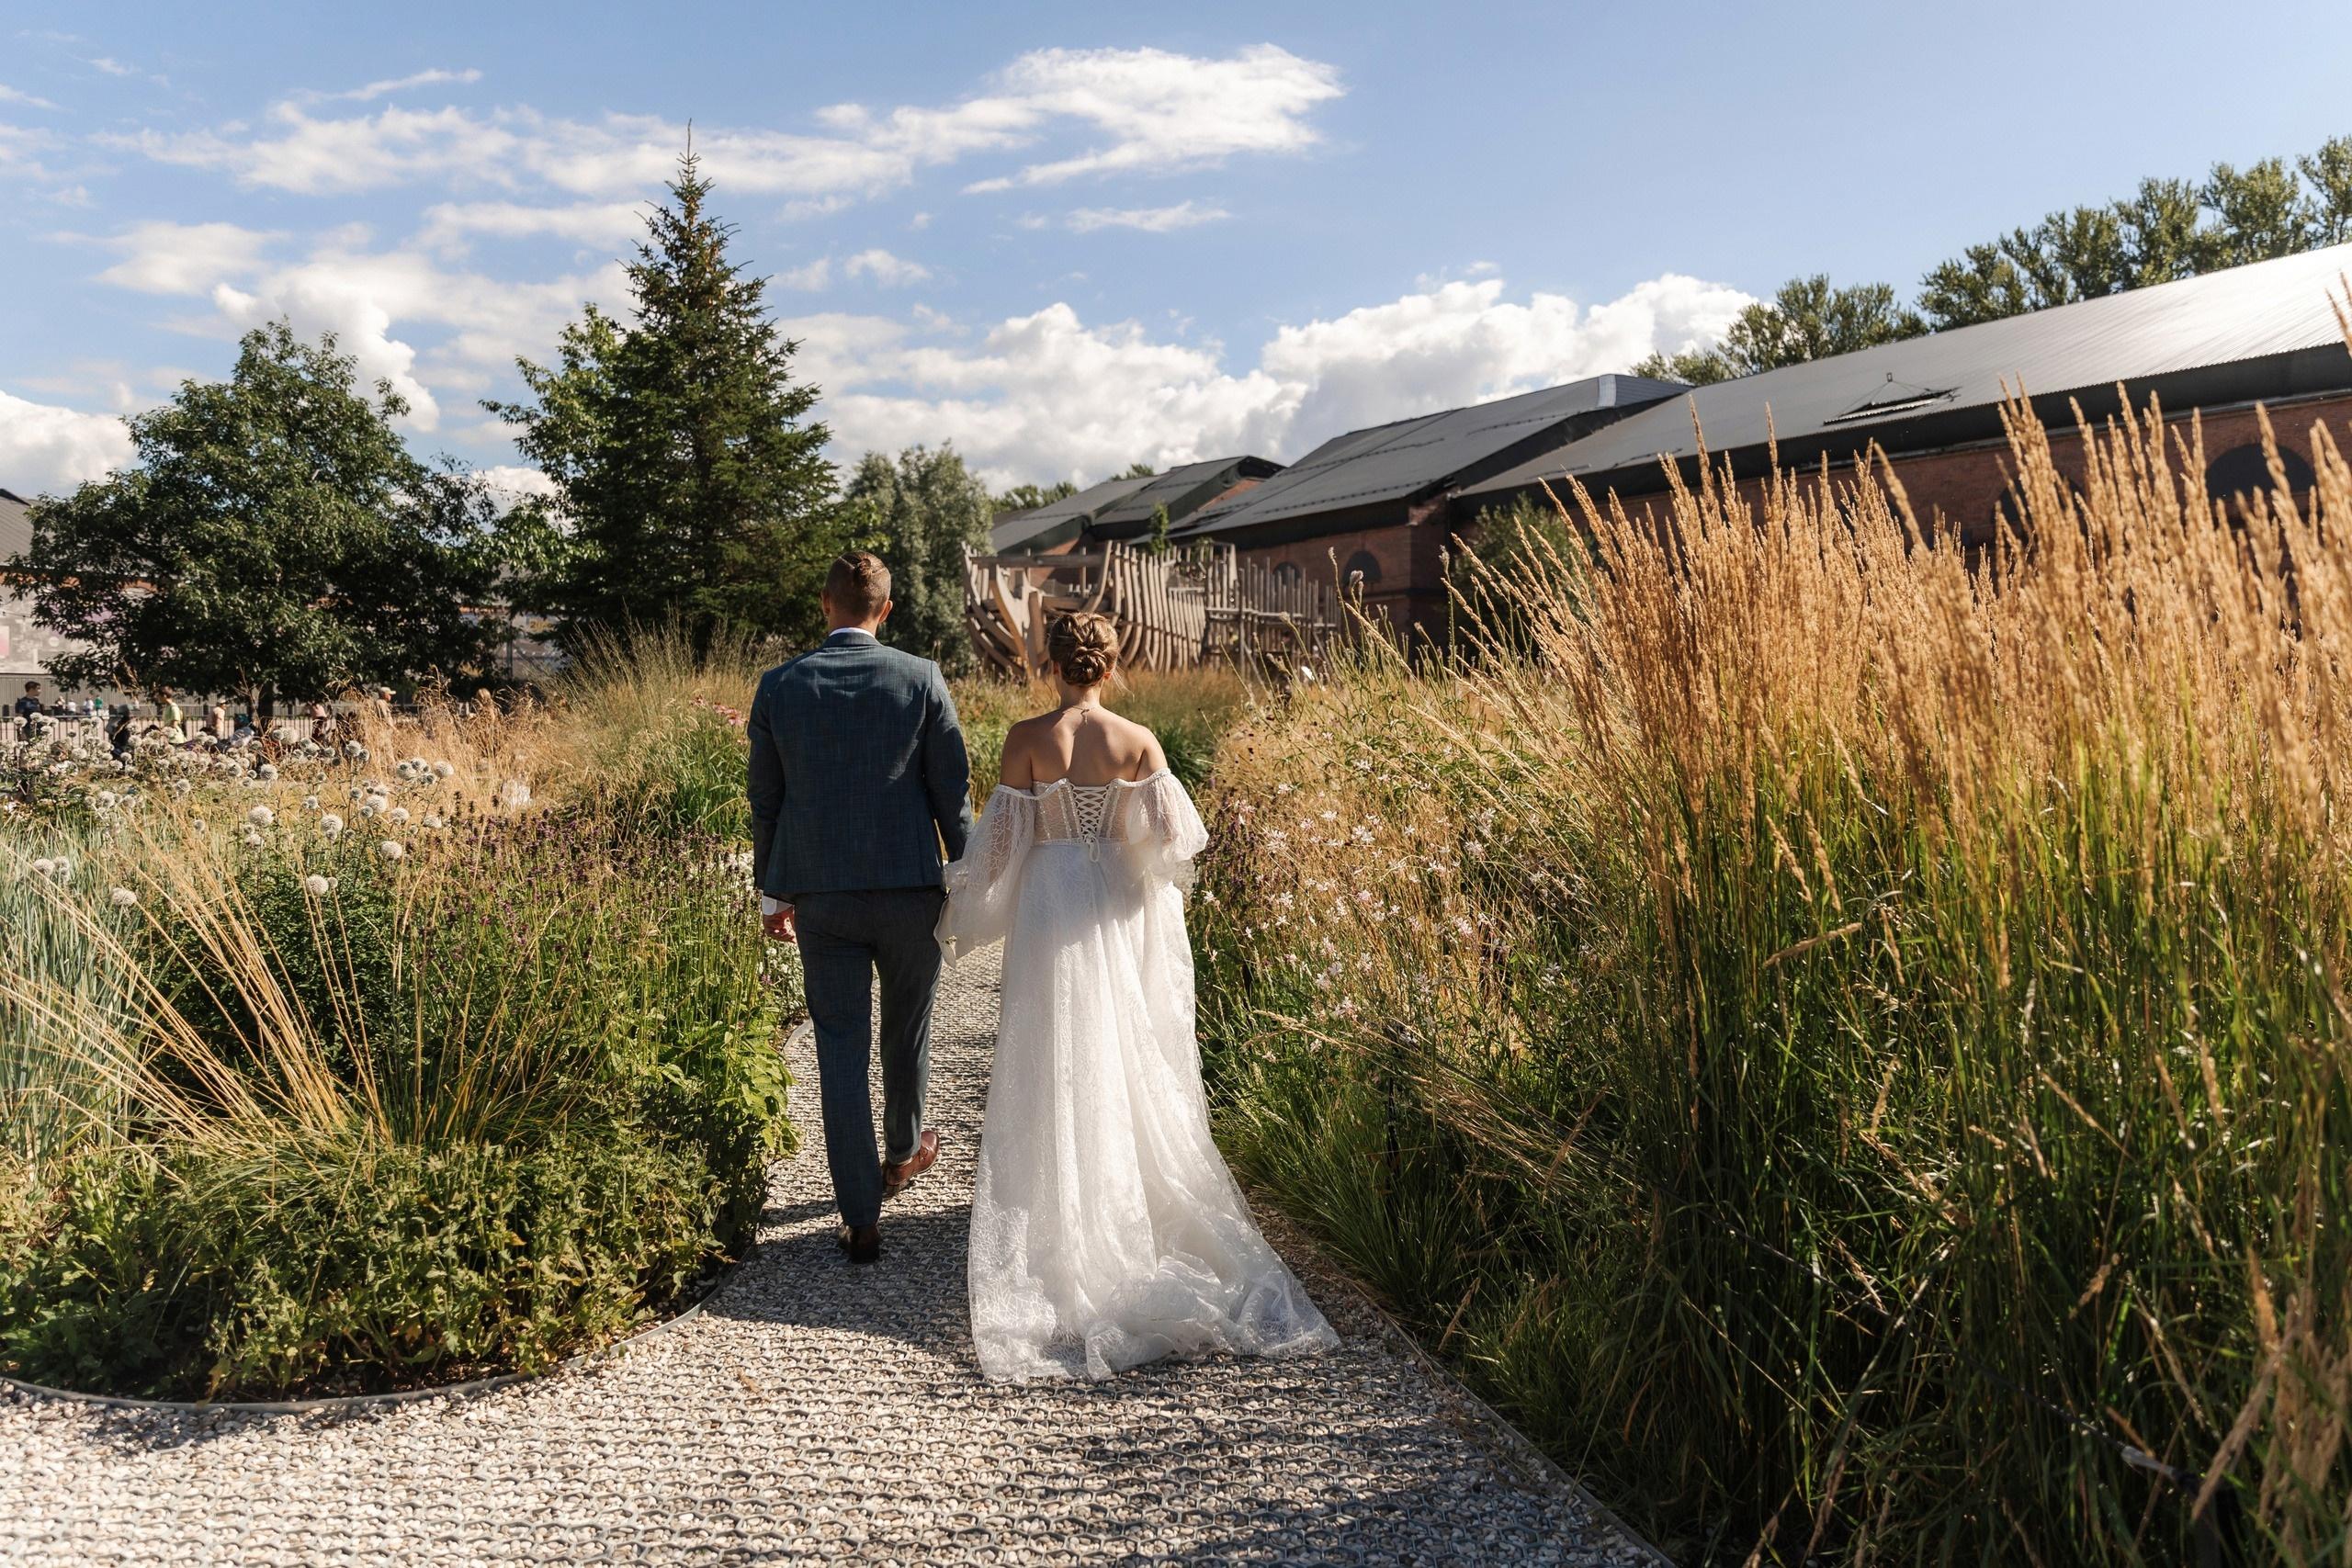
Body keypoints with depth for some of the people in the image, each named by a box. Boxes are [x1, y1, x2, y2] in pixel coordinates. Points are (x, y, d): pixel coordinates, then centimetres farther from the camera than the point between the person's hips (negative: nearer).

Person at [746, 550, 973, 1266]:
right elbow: (952, 791, -4)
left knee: (841, 1048, 6)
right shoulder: (922, 680, -6)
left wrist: (772, 891, 15)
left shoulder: (778, 686, -1)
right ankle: (903, 1149, 45)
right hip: (909, 891, 0)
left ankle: (861, 1219, 8)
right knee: (906, 1027, 22)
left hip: (820, 898, 1)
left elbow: (765, 799, 5)